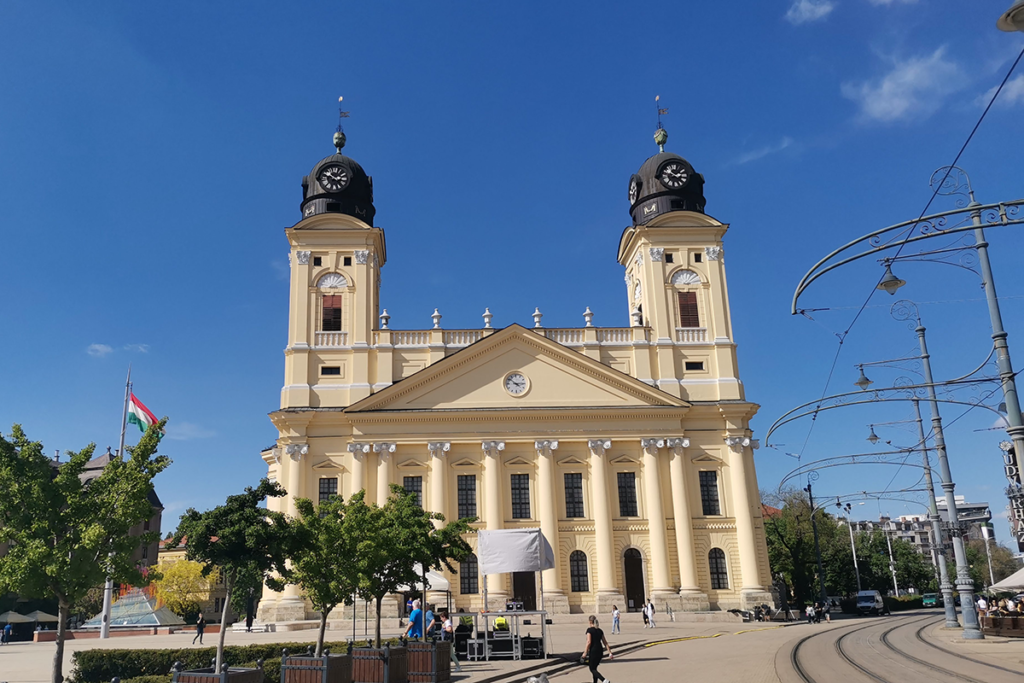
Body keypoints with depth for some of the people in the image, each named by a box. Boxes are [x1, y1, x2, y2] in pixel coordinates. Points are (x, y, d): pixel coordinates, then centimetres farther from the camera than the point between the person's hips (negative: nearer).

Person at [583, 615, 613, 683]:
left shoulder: (589, 630, -10)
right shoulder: (600, 630, 10)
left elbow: (589, 642, -19)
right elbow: (605, 643, 10)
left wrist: (585, 653, -16)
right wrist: (610, 653, 11)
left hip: (593, 651, -7)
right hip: (600, 651, 7)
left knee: (592, 669, 1)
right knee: (594, 668, 20)